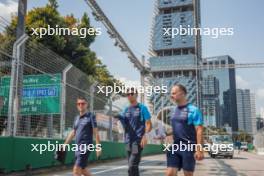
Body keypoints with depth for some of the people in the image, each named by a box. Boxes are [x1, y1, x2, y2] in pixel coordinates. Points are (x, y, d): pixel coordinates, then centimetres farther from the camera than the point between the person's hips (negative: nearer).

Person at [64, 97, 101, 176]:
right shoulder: (77, 118, 13)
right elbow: (72, 133, 20)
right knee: (82, 169, 15)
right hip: (78, 147, 7)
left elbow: (96, 132, -9)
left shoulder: (91, 116, -5)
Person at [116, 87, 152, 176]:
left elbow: (149, 124, -7)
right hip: (128, 140, 6)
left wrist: (145, 136, -22)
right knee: (133, 166, 12)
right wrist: (120, 118, -3)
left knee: (132, 166, -14)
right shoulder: (126, 109, 14)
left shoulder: (142, 108, -2)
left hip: (138, 140, -6)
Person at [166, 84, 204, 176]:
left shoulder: (193, 110, -9)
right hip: (175, 146, 6)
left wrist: (199, 149, -20)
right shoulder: (173, 110, 12)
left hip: (189, 147, -6)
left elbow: (199, 130, -14)